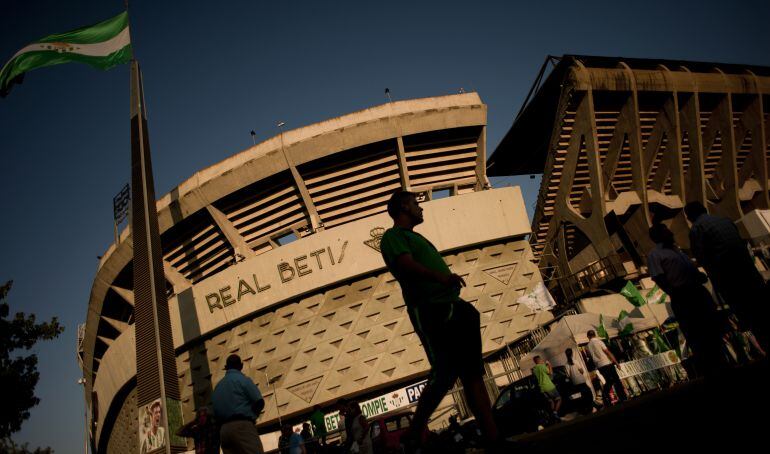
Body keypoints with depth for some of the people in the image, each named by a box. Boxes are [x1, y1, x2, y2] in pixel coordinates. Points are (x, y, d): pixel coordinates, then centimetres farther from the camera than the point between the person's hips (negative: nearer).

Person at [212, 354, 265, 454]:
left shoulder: (218, 385, 21)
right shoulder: (242, 379, 2)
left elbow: (214, 411, 18)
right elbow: (259, 402, -7)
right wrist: (250, 415, 11)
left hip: (224, 430, 7)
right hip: (242, 426, -7)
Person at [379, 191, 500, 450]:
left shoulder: (417, 237, 29)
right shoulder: (393, 236, 1)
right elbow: (406, 264, -18)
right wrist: (439, 276, -36)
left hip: (453, 307, 9)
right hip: (430, 311, -9)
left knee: (473, 373, 5)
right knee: (444, 374, -15)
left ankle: (492, 438, 8)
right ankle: (413, 437, 0)